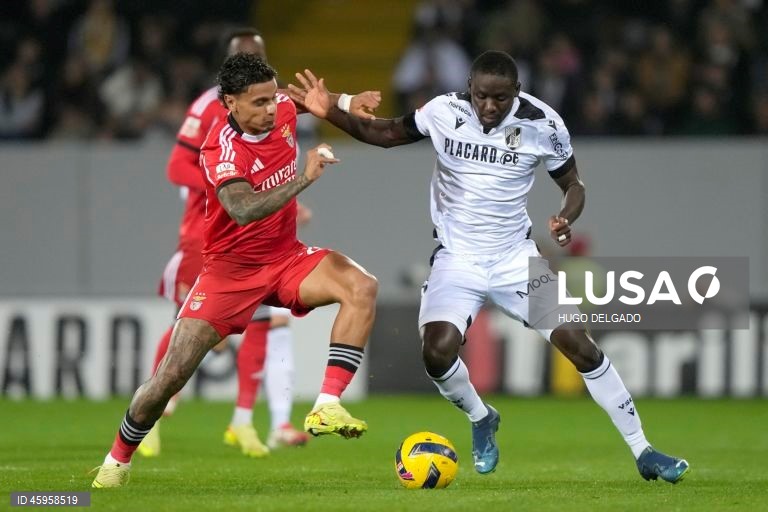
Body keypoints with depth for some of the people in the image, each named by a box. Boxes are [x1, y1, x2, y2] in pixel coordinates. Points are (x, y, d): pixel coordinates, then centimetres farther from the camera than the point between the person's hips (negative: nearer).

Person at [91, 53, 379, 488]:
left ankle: (328, 407, -27)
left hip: (285, 256, 5)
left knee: (362, 288, -24)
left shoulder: (283, 110, -6)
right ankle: (118, 461, 17)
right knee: (172, 375, -7)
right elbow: (243, 209, -43)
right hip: (231, 267, -5)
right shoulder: (222, 149, -25)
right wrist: (304, 178, -48)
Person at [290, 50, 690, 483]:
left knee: (580, 345, -9)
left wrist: (565, 219, -22)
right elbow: (387, 134, 6)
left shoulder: (542, 124, -13)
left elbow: (573, 184, 1)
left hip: (516, 258, 0)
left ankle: (642, 451, 4)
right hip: (457, 259, 0)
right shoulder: (443, 111, -11)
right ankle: (481, 420, 13)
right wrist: (330, 113, -7)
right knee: (437, 352, -22)